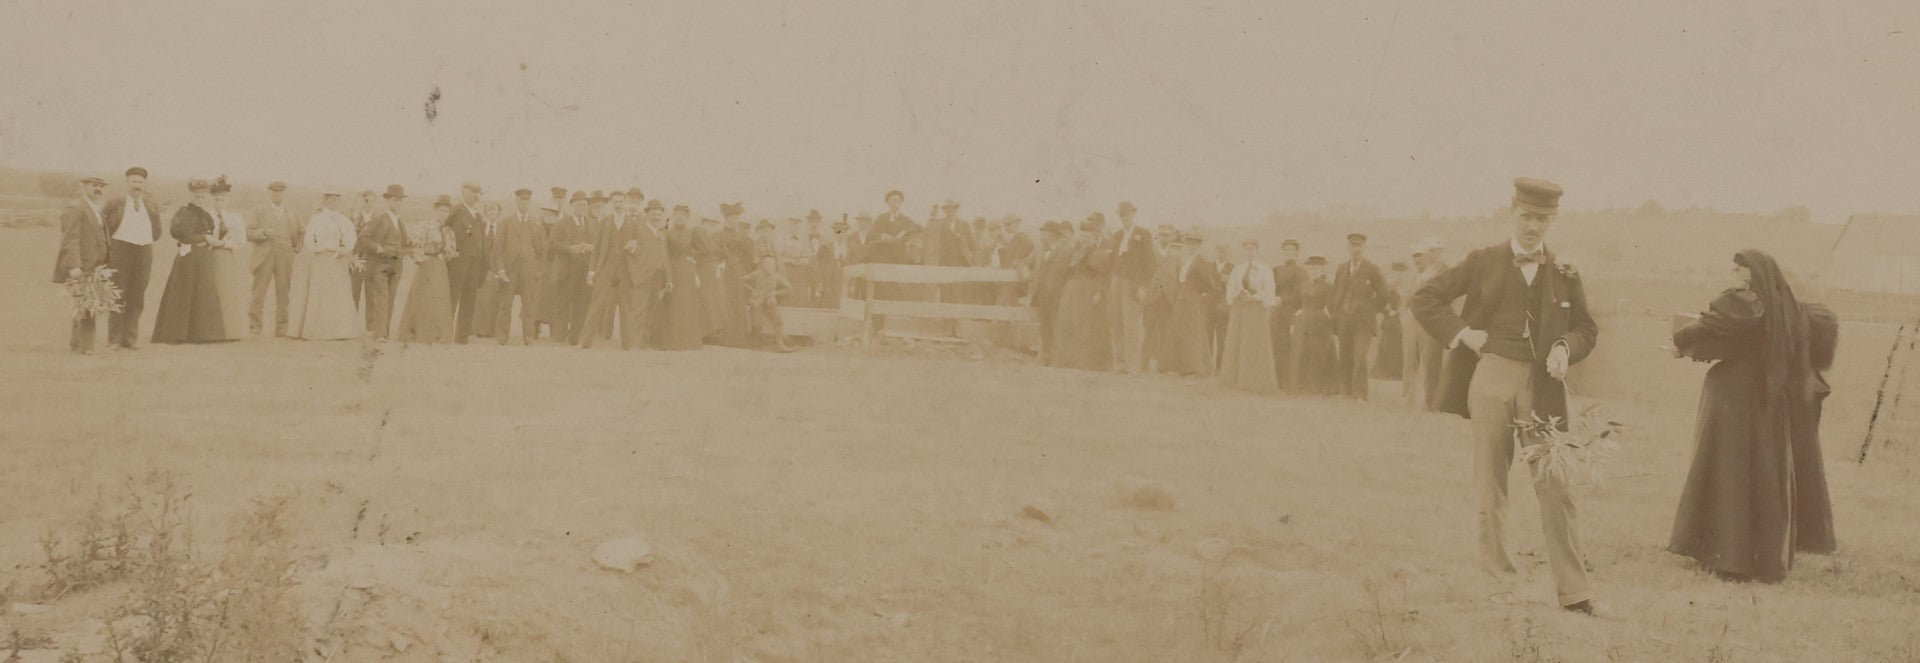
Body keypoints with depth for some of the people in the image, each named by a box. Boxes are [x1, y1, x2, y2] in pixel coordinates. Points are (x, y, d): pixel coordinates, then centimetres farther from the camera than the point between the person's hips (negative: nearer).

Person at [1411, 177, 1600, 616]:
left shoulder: (1565, 274, 9)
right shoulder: (1484, 262, 6)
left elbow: (1587, 328, 16)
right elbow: (1425, 299, 8)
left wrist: (1565, 348, -5)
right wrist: (1463, 333, -4)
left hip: (1541, 385, 0)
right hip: (1492, 377, 0)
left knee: (1555, 487, -5)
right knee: (1490, 487, 5)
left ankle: (1574, 591, -2)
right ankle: (1495, 580, 15)